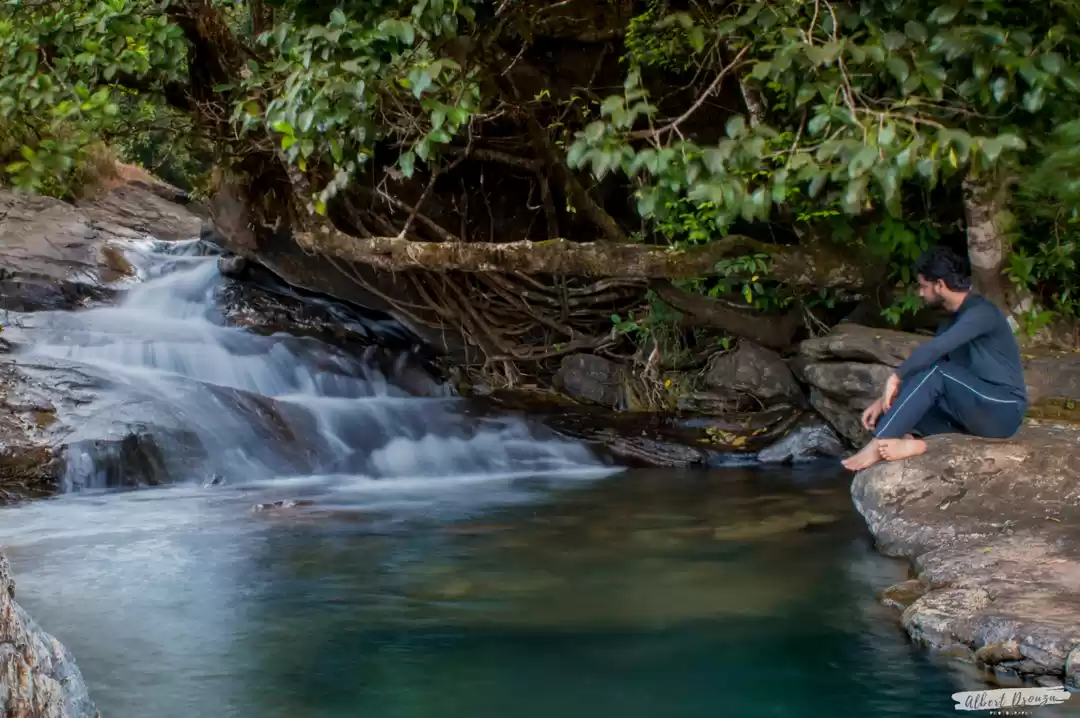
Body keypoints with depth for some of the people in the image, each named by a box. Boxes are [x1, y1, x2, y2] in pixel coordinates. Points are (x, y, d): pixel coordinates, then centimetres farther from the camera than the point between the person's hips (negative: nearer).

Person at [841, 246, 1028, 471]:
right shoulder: (952, 323, 14)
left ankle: (878, 446, -29)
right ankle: (909, 442, -32)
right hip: (979, 412, 9)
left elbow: (934, 350, -29)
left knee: (935, 372, -27)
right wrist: (885, 400, 2)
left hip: (1004, 412, -9)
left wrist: (896, 376, -23)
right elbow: (919, 366, 13)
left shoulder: (981, 312, -14)